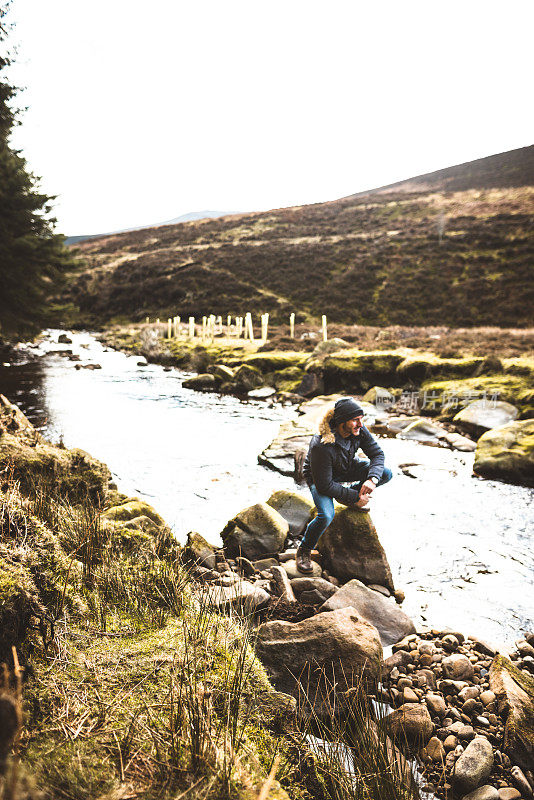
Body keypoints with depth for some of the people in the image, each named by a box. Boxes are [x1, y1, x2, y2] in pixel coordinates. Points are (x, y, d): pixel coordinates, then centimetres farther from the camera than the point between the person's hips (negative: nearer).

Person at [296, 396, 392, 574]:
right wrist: (355, 497, -24)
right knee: (326, 515, -31)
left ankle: (350, 494, 13)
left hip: (347, 469, 6)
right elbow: (324, 485, -30)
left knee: (386, 474, -11)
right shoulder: (322, 446, -38)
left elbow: (377, 453, -11)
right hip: (320, 478, -6)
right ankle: (304, 551, -3)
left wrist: (372, 479, -30)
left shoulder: (359, 430, -21)